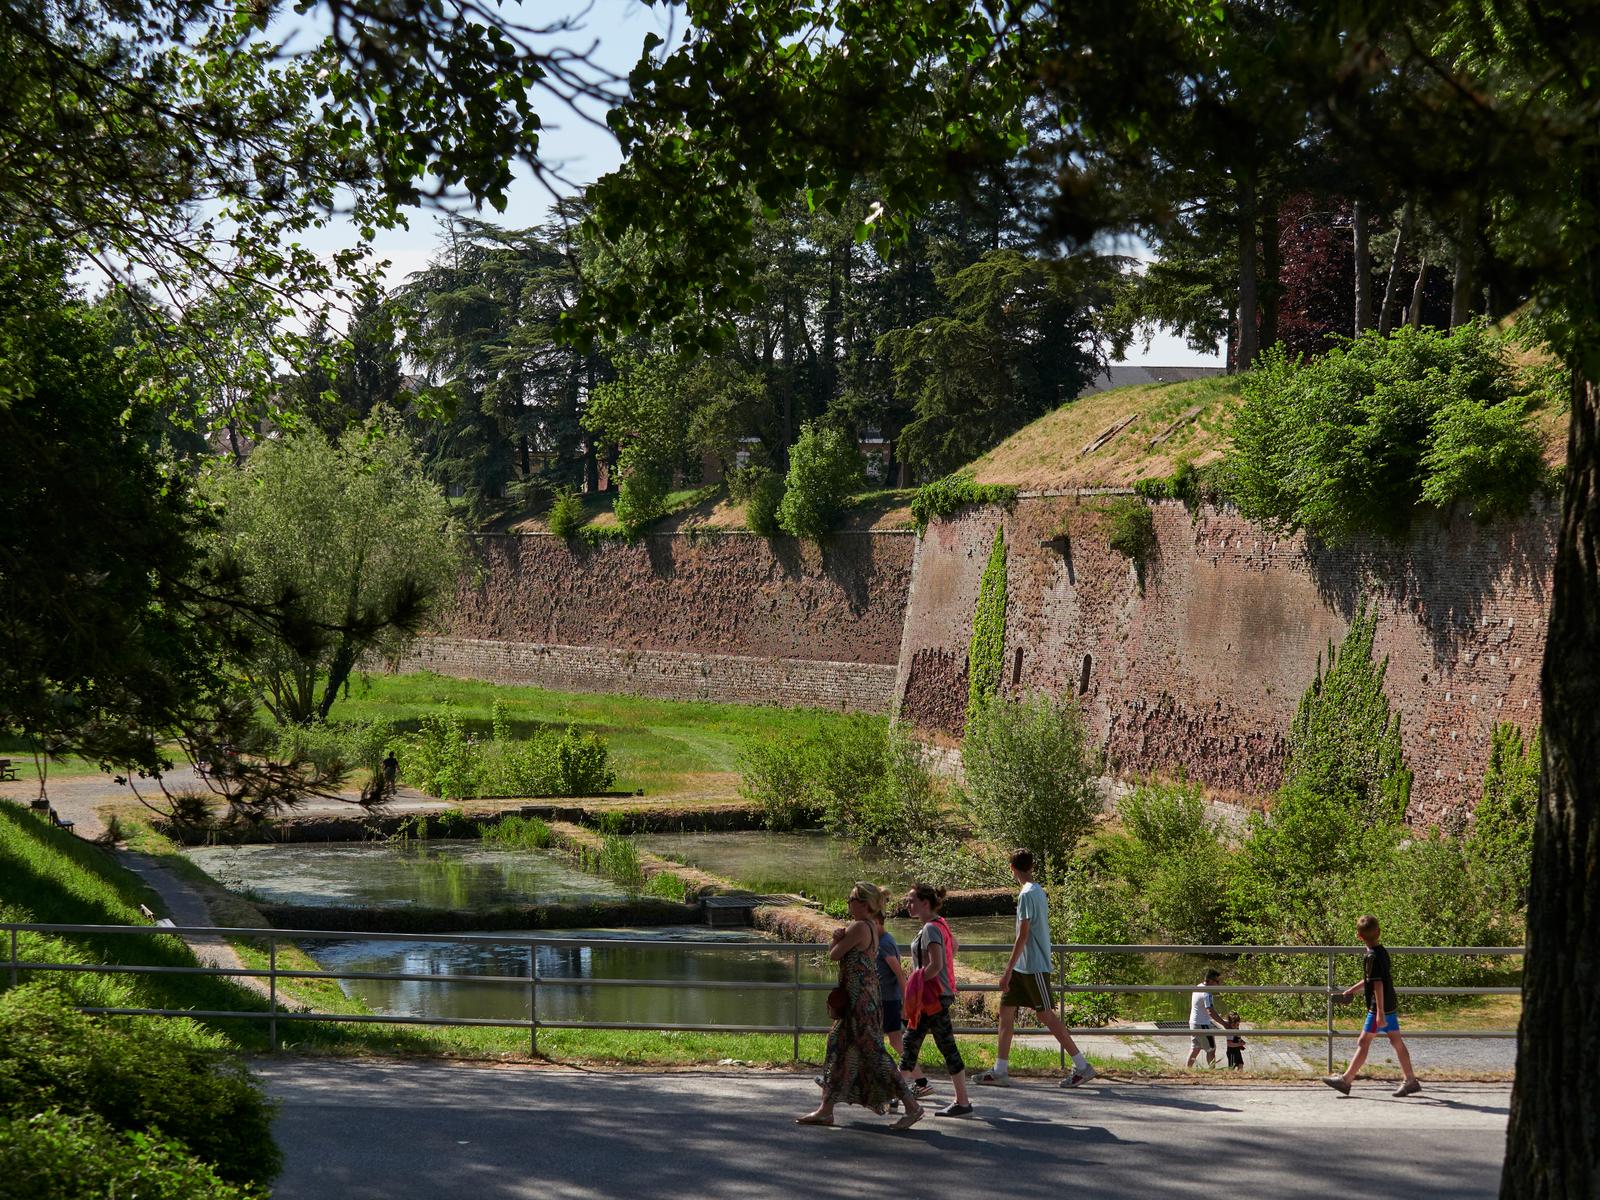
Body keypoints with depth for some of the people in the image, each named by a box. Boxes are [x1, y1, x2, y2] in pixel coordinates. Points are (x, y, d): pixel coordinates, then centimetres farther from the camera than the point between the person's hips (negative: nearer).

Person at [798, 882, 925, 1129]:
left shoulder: (859, 927, -17)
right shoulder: (871, 928, 14)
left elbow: (834, 955, -13)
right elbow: (838, 954, 15)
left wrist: (837, 940, 5)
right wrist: (839, 938, -4)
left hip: (860, 1000, -10)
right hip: (867, 996, 10)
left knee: (873, 1053, -7)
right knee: (839, 1049, 13)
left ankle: (912, 1106, -6)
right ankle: (826, 1110, 17)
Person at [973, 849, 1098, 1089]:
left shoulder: (1028, 894, -16)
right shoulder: (1039, 892, 12)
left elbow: (1023, 936, -20)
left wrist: (1008, 970, -19)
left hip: (1034, 966, -10)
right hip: (1025, 967, 10)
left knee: (1046, 1015, -5)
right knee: (1006, 1010, 8)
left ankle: (1082, 1067, 0)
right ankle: (1000, 1071, 8)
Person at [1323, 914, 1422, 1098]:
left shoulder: (1372, 956, -18)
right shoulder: (1382, 951, 11)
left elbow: (1378, 984, -23)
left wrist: (1380, 1012, -24)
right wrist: (1351, 990, 30)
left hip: (1380, 1007, -9)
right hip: (1391, 1005, 9)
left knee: (1363, 1043, -3)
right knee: (1397, 1042, 11)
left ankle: (1345, 1080, 2)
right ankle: (1410, 1081, 14)